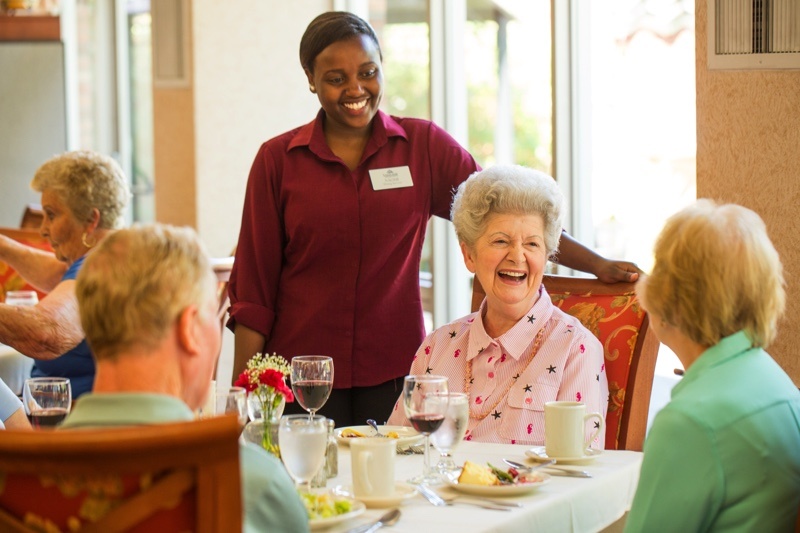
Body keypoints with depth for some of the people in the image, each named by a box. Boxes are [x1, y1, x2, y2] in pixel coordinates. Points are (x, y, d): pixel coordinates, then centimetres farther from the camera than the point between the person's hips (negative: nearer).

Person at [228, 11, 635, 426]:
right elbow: (253, 287, 3)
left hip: (393, 375, 1)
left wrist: (596, 265, -4)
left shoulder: (423, 145, 6)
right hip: (302, 375, -1)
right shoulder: (278, 159, 4)